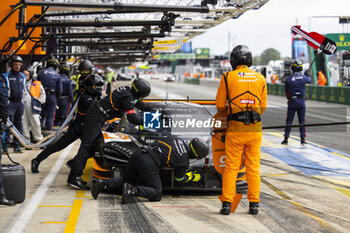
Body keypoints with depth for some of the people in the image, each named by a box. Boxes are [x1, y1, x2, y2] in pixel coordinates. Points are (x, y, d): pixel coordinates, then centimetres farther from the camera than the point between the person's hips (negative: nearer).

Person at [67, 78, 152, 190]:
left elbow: (137, 102, 29)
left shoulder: (127, 90, 12)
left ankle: (74, 163, 30)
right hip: (96, 117, -10)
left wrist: (151, 110, 34)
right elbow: (131, 117, -17)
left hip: (93, 113, 10)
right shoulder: (128, 97, -16)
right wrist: (143, 122, -1)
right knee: (87, 145, -15)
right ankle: (75, 176, -21)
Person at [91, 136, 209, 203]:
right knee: (156, 194, 0)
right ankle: (133, 190, -26)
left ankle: (104, 183, -1)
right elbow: (179, 178, 20)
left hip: (138, 153, 7)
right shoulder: (184, 162, 3)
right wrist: (192, 177, 37)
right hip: (149, 163, -7)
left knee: (128, 181, 24)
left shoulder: (176, 139, 19)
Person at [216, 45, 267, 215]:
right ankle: (254, 204, 9)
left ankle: (227, 204, 2)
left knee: (231, 167, 3)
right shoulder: (260, 78, 6)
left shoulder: (228, 77, -3)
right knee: (253, 167, 8)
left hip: (235, 130, -2)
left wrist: (224, 114, 24)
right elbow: (263, 105, 11)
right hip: (255, 129, 2)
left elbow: (220, 104, 3)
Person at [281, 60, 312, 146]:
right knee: (302, 121, 9)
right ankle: (302, 139, 10)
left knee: (289, 120, 6)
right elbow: (309, 80, 19)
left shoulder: (288, 79, -11)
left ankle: (286, 139, 7)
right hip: (302, 101, 2)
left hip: (292, 101, -2)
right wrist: (308, 76, 42)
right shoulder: (303, 77, -5)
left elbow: (286, 90, 0)